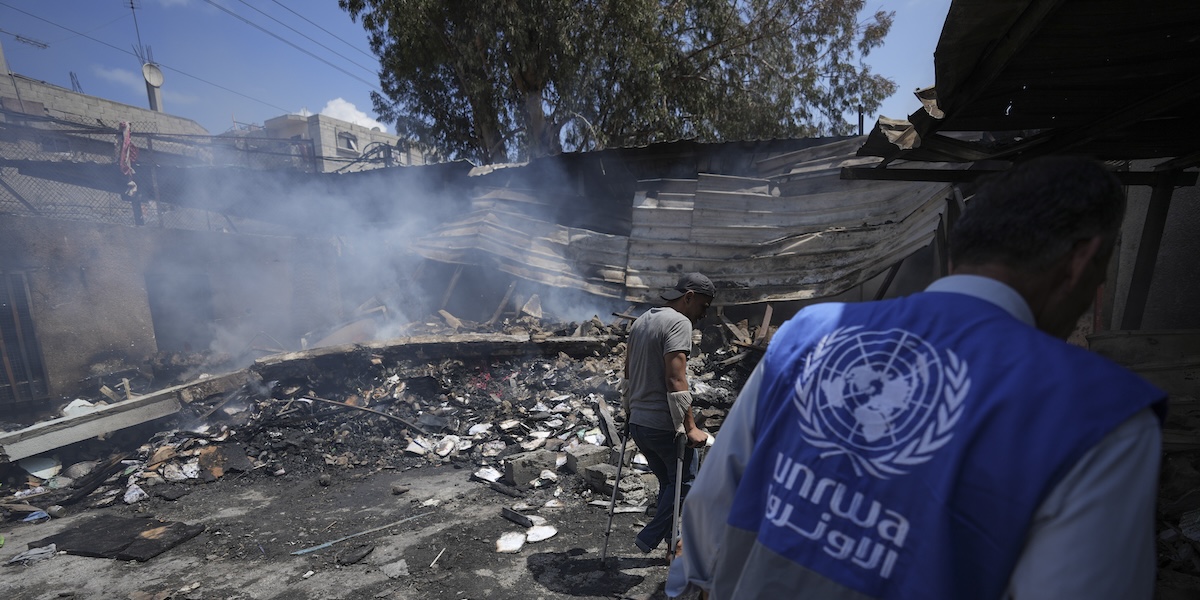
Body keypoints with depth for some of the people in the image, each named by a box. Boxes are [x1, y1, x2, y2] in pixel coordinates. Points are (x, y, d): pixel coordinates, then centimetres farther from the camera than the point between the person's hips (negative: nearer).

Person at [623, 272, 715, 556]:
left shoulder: (641, 320, 13)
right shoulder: (679, 323, -15)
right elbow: (675, 381, -23)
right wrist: (690, 428, -19)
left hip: (638, 423, 9)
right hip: (664, 425, -8)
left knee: (668, 483, 21)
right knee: (683, 482, 12)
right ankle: (650, 537, 14)